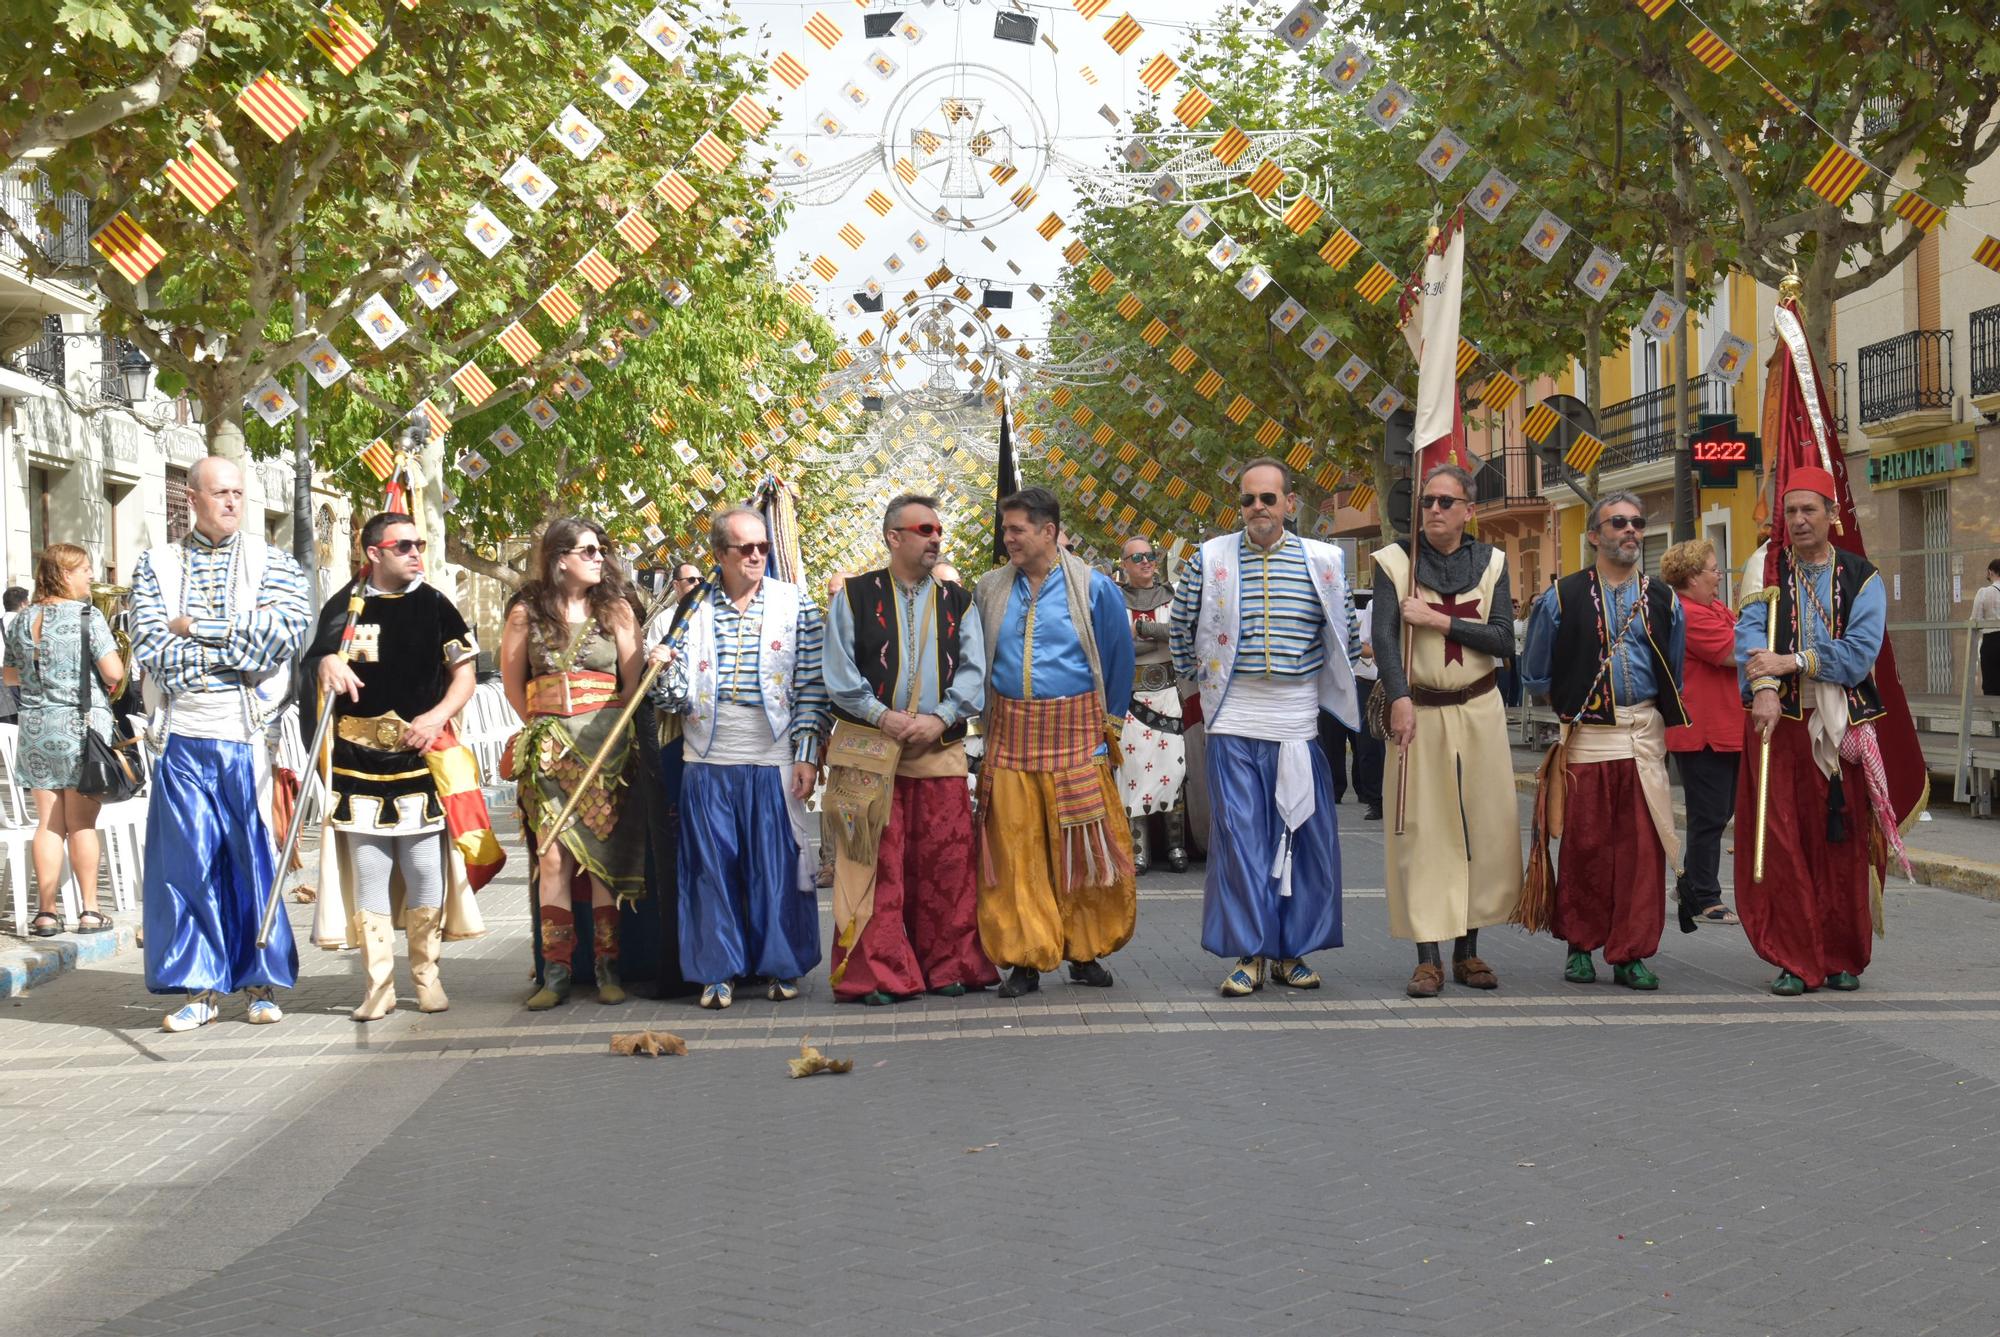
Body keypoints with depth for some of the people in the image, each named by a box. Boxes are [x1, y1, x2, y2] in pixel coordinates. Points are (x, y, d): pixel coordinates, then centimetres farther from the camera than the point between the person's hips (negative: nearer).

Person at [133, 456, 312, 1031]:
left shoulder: (274, 564, 8)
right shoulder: (156, 566, 11)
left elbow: (284, 635, -9)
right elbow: (152, 651, -3)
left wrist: (196, 627, -8)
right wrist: (242, 641, -9)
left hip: (252, 737, -1)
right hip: (184, 737, 1)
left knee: (257, 855, 2)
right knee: (187, 858, 1)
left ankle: (264, 982, 13)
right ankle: (201, 986, 10)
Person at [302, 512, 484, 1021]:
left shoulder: (434, 605, 6)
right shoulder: (343, 607, 6)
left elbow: (465, 675, 7)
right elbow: (313, 665, 12)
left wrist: (438, 715, -10)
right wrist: (325, 667, -12)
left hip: (421, 756, 0)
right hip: (358, 758, 0)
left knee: (426, 871, -2)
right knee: (368, 873, 1)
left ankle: (426, 974, 13)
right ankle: (378, 984, 9)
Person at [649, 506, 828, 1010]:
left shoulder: (796, 605, 4)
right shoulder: (693, 610, 7)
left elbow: (812, 689, 2)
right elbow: (677, 698, 7)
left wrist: (807, 756, -4)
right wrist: (663, 671, -14)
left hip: (773, 763, -1)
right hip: (708, 762, 1)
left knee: (776, 866, 2)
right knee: (712, 867, 4)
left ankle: (780, 967, 16)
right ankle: (718, 971, 14)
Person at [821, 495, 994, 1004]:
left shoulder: (957, 601, 12)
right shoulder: (856, 595, 4)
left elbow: (974, 671, 6)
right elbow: (839, 672, 0)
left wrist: (940, 719, -9)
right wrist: (883, 717, -11)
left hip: (941, 749, 3)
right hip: (868, 749, -2)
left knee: (945, 862, 2)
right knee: (875, 863, -3)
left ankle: (946, 964, 13)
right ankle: (878, 972, 3)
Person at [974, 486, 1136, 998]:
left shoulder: (1093, 587, -1)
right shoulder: (990, 590, 6)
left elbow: (1119, 657, 7)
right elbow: (976, 661, 16)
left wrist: (1110, 721, 10)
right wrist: (989, 717, 12)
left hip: (1075, 734, -2)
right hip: (1009, 736, 2)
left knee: (1082, 849, 2)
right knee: (1015, 851, 0)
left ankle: (1085, 953, 15)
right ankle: (1024, 960, 6)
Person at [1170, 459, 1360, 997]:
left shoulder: (1323, 561, 5)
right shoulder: (1209, 558, 2)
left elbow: (1347, 637, 16)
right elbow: (1182, 628, 14)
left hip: (1300, 724, 1)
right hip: (1233, 722, -1)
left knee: (1306, 839, 3)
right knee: (1238, 837, -2)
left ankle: (1291, 952, 15)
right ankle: (1247, 954, 5)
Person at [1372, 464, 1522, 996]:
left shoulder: (1490, 563, 6)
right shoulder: (1394, 562, 0)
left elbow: (1503, 639, -4)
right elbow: (1383, 636, -11)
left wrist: (1438, 620, -14)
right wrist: (1399, 700, -24)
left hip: (1479, 712, 2)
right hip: (1419, 712, -2)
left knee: (1485, 827, 3)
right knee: (1420, 831, -5)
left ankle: (1468, 950, 14)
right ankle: (1428, 957, -1)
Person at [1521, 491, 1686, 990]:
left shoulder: (1662, 600, 9)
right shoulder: (1564, 597, 2)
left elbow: (1675, 675, 17)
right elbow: (1535, 674, 10)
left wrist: (1660, 714, 10)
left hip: (1644, 737, 2)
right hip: (1587, 738, -2)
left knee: (1643, 848, -1)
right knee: (1584, 846, 1)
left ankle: (1631, 954, 7)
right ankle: (1580, 946, 16)